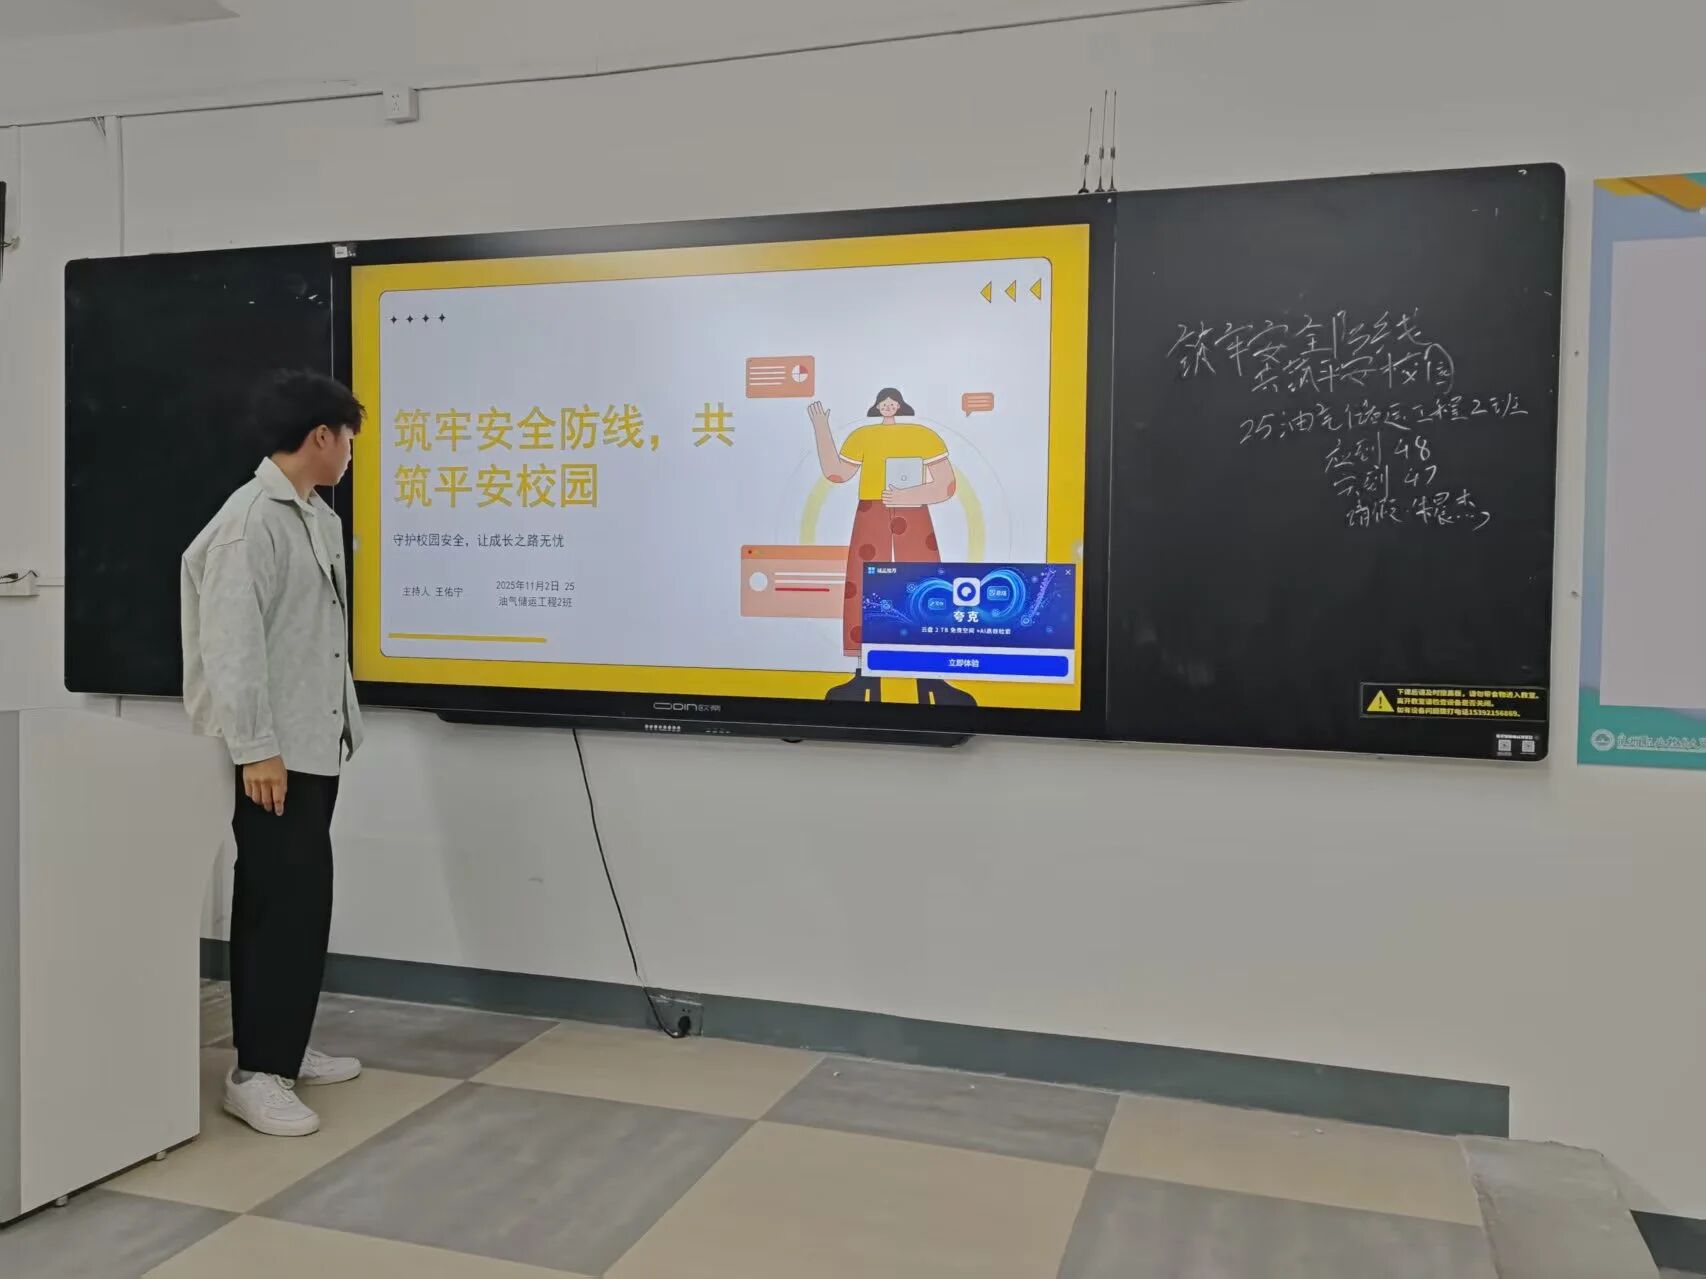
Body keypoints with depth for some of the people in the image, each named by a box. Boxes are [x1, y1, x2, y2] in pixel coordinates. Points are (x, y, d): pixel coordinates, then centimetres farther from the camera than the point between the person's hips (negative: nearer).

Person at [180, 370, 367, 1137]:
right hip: (276, 753, -9)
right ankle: (257, 1073, 5)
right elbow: (232, 641, -19)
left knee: (298, 898, 14)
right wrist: (255, 747, -21)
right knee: (286, 902, -5)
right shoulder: (251, 519, -15)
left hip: (317, 744, 9)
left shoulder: (320, 517, 13)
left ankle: (281, 1047, 25)